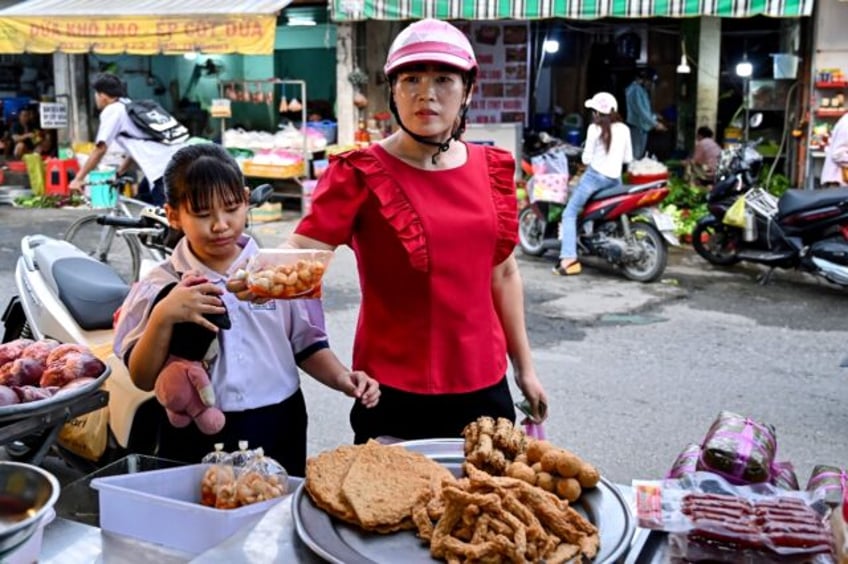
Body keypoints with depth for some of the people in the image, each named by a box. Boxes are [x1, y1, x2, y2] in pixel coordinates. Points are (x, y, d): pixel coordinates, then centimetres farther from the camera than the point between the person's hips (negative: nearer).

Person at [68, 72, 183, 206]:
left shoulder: (112, 111, 2)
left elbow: (100, 150, 0)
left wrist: (78, 179, 7)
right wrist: (118, 173, 36)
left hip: (164, 168, -9)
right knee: (145, 198, 26)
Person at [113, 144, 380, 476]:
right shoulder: (160, 287, -4)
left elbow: (307, 345, 8)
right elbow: (143, 379, -6)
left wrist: (341, 379, -9)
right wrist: (163, 317, -21)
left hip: (278, 430, 1)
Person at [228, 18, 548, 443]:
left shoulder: (493, 169, 3)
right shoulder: (361, 174, -11)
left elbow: (503, 273, 11)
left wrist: (523, 366, 14)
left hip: (483, 384, 5)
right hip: (395, 391, -4)